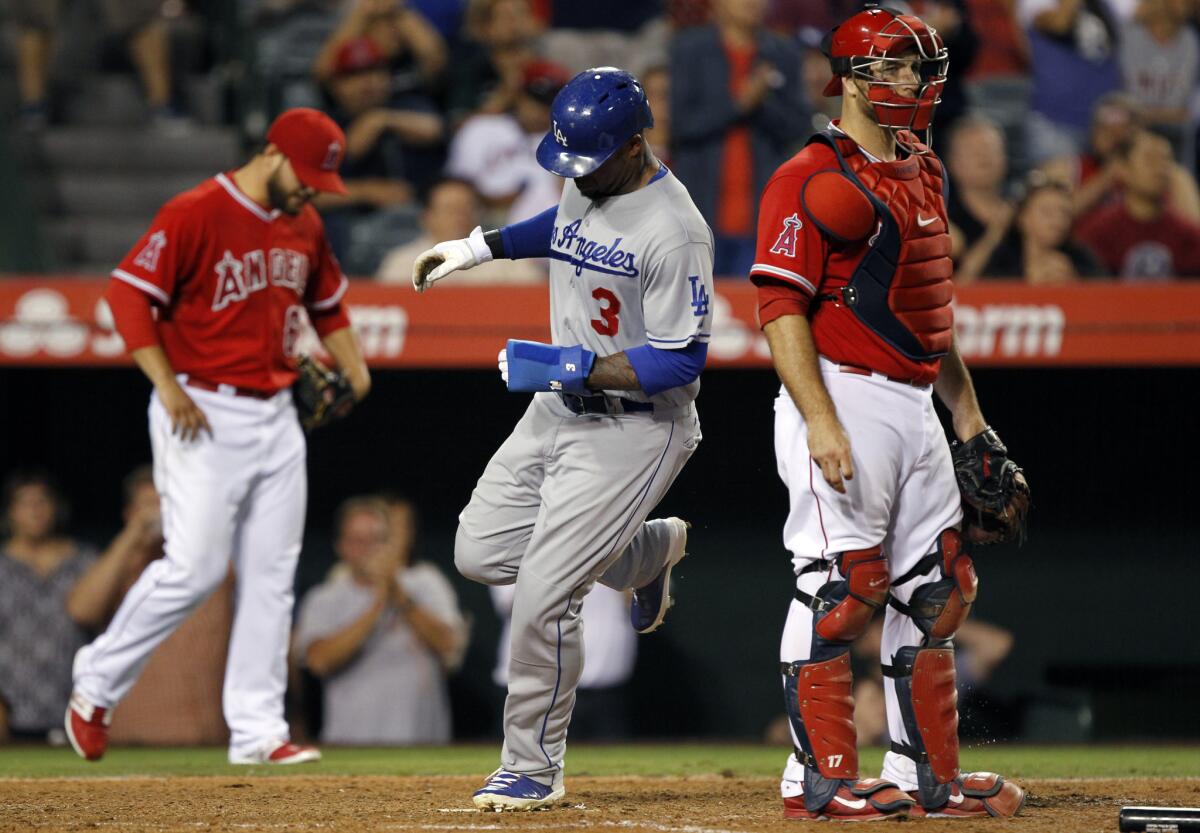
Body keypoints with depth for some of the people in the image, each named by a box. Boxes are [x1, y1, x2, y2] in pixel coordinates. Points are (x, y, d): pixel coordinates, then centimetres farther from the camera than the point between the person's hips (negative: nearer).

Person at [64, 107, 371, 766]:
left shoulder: (305, 226, 11)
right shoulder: (195, 214, -12)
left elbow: (327, 301, 27)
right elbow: (127, 292, -14)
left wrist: (352, 365, 9)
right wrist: (168, 386, -19)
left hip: (276, 416, 7)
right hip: (203, 415, -7)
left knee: (270, 578, 4)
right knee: (195, 569, -12)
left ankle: (258, 731, 7)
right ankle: (97, 684, 7)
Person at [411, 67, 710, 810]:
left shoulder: (674, 232, -24)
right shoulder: (587, 184, 3)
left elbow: (681, 361, -23)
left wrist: (579, 368, -30)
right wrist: (479, 247, 23)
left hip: (635, 427, -9)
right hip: (559, 409, 9)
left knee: (543, 595, -12)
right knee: (480, 553, 11)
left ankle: (534, 770, 4)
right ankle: (650, 552, 30)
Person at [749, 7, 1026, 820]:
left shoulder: (921, 172, 17)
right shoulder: (811, 179, -11)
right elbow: (782, 309, -16)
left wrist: (967, 410, 20)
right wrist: (821, 423, -24)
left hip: (915, 405, 9)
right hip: (843, 400, -9)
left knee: (937, 588, 10)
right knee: (840, 585, -9)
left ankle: (929, 774, 16)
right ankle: (821, 777, -5)